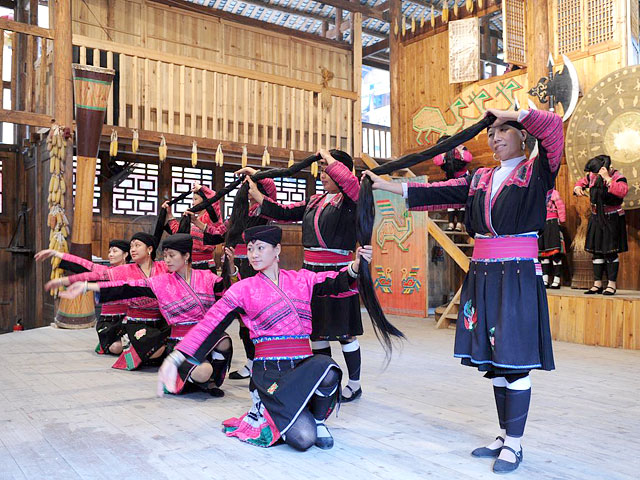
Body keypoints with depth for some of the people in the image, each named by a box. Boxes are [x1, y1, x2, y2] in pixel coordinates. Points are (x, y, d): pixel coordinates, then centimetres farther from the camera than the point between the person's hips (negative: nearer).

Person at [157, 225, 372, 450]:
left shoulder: (301, 279, 11)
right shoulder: (243, 289, 3)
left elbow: (338, 282, -1)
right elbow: (209, 327, -5)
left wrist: (356, 264, -23)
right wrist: (174, 360, -15)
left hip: (304, 366, 3)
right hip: (270, 372, -2)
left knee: (326, 368, -35)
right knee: (303, 438, -23)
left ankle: (318, 419, -3)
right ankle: (266, 410, 11)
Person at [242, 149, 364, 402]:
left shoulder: (350, 201, -6)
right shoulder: (314, 202, 13)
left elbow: (351, 182, -29)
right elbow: (282, 212, 14)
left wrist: (329, 158, -15)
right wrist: (255, 194, 7)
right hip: (312, 271, 7)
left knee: (344, 332, 3)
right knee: (316, 331, 13)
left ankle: (354, 384, 21)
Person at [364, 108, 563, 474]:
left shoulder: (537, 171, 1)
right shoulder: (480, 179, 15)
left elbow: (553, 126, -16)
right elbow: (437, 193, 9)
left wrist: (509, 114, -6)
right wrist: (388, 186, 3)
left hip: (518, 276, -6)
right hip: (482, 275, 6)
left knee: (515, 360, -2)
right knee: (495, 361, 11)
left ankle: (515, 444, 11)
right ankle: (505, 436, 24)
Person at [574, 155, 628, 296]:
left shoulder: (618, 177, -13)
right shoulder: (593, 176, 4)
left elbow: (622, 191, -32)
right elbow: (581, 182, 23)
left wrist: (607, 178, -30)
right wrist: (578, 188, 1)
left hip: (612, 220, -6)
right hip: (596, 219, 6)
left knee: (610, 252, -5)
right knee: (597, 252, 9)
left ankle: (612, 284, 2)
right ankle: (597, 284, 16)